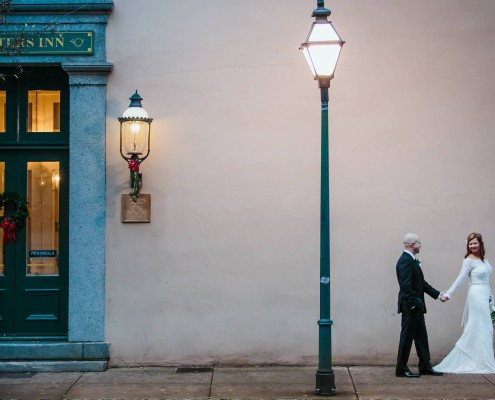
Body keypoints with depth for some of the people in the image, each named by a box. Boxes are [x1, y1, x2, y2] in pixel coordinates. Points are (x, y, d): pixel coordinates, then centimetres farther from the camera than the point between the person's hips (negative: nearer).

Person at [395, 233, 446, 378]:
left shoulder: (412, 260, 14)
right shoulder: (405, 261, -18)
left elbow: (421, 283, 18)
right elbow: (406, 286, -24)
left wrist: (438, 294, 16)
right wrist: (413, 303, -23)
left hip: (416, 306, 10)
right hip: (410, 306, -10)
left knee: (421, 336, 14)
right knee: (407, 336, -2)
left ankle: (425, 366, 22)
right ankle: (401, 369, 5)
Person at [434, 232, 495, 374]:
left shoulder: (484, 259, 12)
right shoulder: (469, 260, -9)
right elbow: (460, 279, -13)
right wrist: (448, 293, -21)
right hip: (477, 296, -8)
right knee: (480, 328, -4)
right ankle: (481, 362, 1)